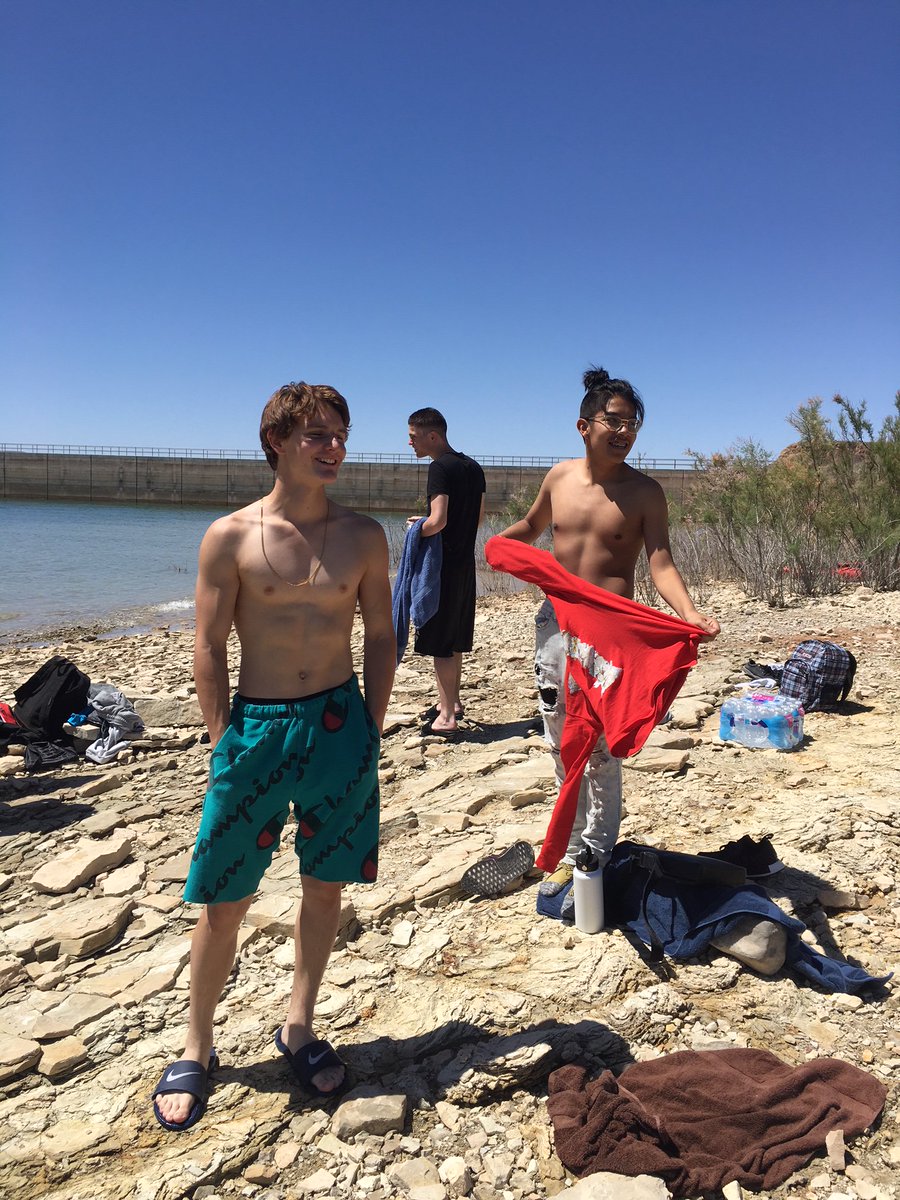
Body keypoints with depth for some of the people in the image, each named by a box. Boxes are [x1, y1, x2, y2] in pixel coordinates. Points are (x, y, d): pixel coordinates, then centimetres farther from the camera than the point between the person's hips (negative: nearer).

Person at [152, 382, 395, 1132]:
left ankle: (299, 1029, 35)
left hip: (340, 725, 3)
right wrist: (224, 741, -6)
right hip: (257, 726, -2)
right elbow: (208, 647, -4)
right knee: (224, 901, 8)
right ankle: (198, 1049, 30)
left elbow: (380, 638, 6)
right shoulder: (230, 536, -6)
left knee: (326, 887, 13)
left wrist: (369, 730, 2)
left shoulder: (363, 536, 1)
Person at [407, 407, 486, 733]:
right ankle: (452, 701, 30)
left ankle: (447, 715, 3)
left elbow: (438, 520, -25)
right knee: (455, 639, 18)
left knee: (438, 642, -2)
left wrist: (417, 530, -4)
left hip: (443, 563, -9)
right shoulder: (472, 467, 11)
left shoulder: (440, 467, -15)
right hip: (466, 562, 9)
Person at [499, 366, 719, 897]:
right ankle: (572, 850, 33)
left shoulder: (645, 492, -6)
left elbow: (661, 563, -13)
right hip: (554, 623, 4)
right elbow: (532, 525, 22)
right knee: (562, 748, 14)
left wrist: (689, 613, -31)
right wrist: (504, 540, 1)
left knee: (601, 752, 1)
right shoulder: (559, 477, 4)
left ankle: (597, 857, 22)